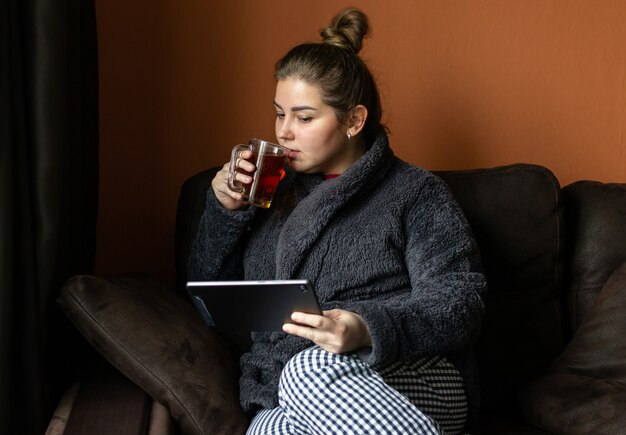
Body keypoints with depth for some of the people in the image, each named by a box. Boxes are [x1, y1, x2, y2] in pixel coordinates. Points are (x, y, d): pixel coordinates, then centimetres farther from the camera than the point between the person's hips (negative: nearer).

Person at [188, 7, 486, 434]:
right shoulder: (272, 192, 20)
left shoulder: (415, 191, 7)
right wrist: (225, 210, 6)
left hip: (411, 383, -2)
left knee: (311, 370, -37)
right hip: (282, 399, 3)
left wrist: (368, 329, -25)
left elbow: (461, 304, -6)